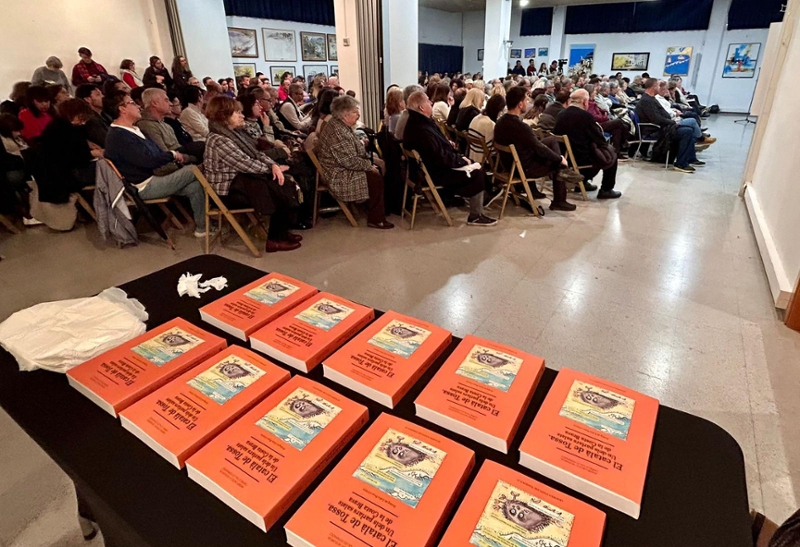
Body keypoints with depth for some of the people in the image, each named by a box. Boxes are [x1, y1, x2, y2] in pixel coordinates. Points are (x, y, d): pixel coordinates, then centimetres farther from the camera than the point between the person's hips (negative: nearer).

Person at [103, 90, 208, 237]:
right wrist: (173, 155, -11)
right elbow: (149, 160, -25)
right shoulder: (118, 136, -17)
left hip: (154, 176, 10)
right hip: (145, 186, -10)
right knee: (195, 171, -14)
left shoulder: (133, 130, 17)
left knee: (195, 185, -9)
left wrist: (173, 156, -3)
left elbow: (156, 151, 15)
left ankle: (202, 227, -4)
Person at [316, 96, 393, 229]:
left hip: (345, 168, 11)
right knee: (376, 178, -17)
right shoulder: (337, 132, -25)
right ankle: (375, 219, -7)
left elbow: (357, 151, 15)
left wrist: (373, 161, 3)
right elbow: (350, 161, -28)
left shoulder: (341, 126, 8)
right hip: (338, 176, -11)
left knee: (379, 169, 9)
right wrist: (369, 166, -15)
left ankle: (383, 209, 17)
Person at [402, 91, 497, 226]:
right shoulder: (422, 130, -29)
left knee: (475, 166, 14)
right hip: (436, 172, -10)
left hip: (432, 165, 11)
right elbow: (440, 158, -28)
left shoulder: (416, 123, 5)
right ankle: (475, 216, -1)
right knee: (478, 174, -9)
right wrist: (461, 160, -14)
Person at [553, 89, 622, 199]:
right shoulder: (585, 115, -18)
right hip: (582, 158, -7)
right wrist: (598, 128, 8)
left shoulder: (561, 115, -1)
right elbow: (601, 142, -14)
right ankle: (606, 190, 20)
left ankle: (582, 182, 39)